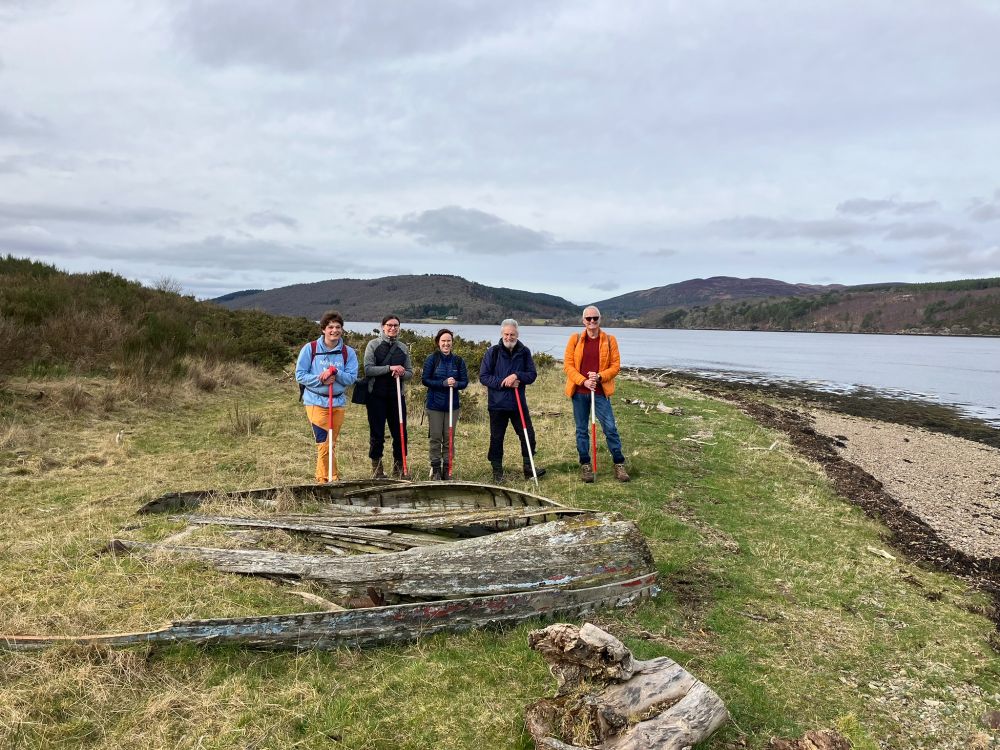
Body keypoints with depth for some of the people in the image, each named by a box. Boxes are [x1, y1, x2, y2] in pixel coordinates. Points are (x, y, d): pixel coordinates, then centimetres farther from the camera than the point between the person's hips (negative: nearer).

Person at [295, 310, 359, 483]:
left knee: (330, 444, 12)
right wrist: (320, 379, -17)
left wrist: (335, 372, -21)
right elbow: (300, 375, -3)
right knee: (324, 444, -11)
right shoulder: (310, 348, -3)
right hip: (316, 401, -3)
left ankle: (322, 478, 26)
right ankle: (331, 478, 2)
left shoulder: (348, 352, 2)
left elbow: (352, 378, -4)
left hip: (339, 402, 3)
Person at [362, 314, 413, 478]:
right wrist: (390, 368, -17)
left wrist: (401, 373, -10)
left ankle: (399, 466, 18)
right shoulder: (373, 345, 0)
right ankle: (376, 468, 15)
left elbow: (409, 372, 13)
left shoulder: (403, 347, 12)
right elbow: (368, 369, -9)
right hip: (376, 396, -3)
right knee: (376, 434, 3)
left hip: (397, 396, 3)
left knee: (400, 433, 4)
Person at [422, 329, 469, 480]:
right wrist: (443, 383, -18)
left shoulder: (458, 361, 2)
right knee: (435, 438, 2)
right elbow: (425, 379, -7)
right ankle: (435, 469, 12)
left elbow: (465, 381, 4)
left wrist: (456, 384, -19)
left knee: (449, 439, 7)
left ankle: (447, 469, 16)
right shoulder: (431, 359, -4)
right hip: (435, 404, -2)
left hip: (452, 405, 2)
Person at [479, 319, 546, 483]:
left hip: (519, 403, 2)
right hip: (497, 403, -2)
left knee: (528, 435, 2)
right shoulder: (493, 352, -3)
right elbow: (483, 377, -6)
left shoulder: (524, 352, 3)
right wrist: (503, 382, -16)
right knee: (496, 439, 6)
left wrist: (517, 376, -17)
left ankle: (529, 468, 16)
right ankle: (497, 472, 18)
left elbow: (532, 375, 1)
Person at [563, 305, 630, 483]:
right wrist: (583, 381, -15)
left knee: (610, 428, 0)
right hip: (579, 392, 1)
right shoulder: (575, 339, 2)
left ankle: (619, 465, 11)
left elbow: (615, 365, 0)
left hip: (600, 392, -1)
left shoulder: (609, 340, 2)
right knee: (582, 429, 8)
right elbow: (568, 365, -2)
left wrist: (599, 376, -16)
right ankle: (585, 465, 19)